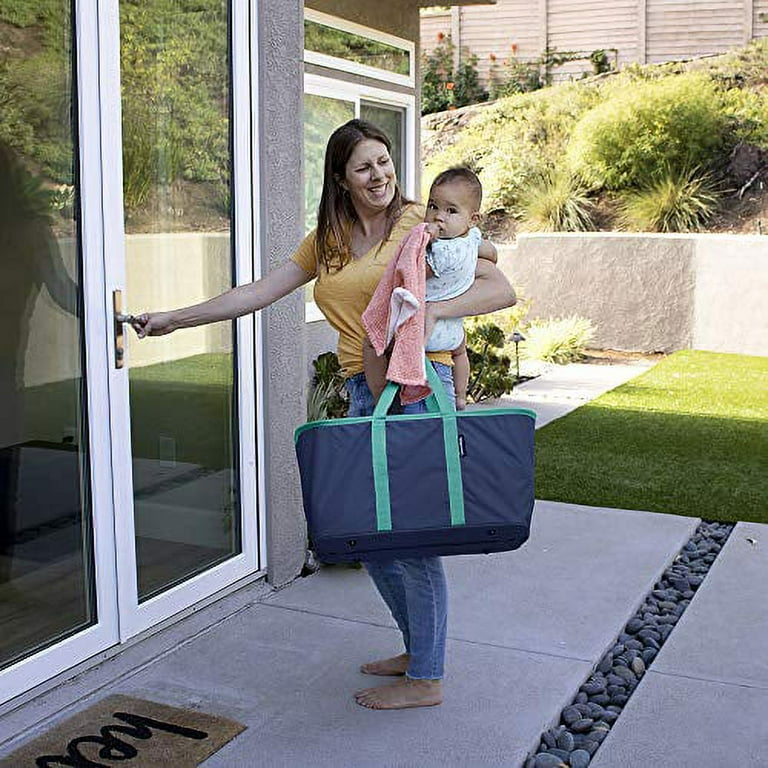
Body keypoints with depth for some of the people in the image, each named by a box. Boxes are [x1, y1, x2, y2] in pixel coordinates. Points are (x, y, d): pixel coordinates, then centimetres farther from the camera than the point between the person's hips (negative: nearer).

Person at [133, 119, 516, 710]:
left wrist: (433, 308, -21)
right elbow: (259, 293, 19)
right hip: (364, 395, 7)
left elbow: (502, 289, -6)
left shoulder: (421, 223, -2)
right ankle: (420, 649, 30)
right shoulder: (327, 240, 16)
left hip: (416, 384, -7)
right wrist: (174, 319, 20)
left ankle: (426, 679, 13)